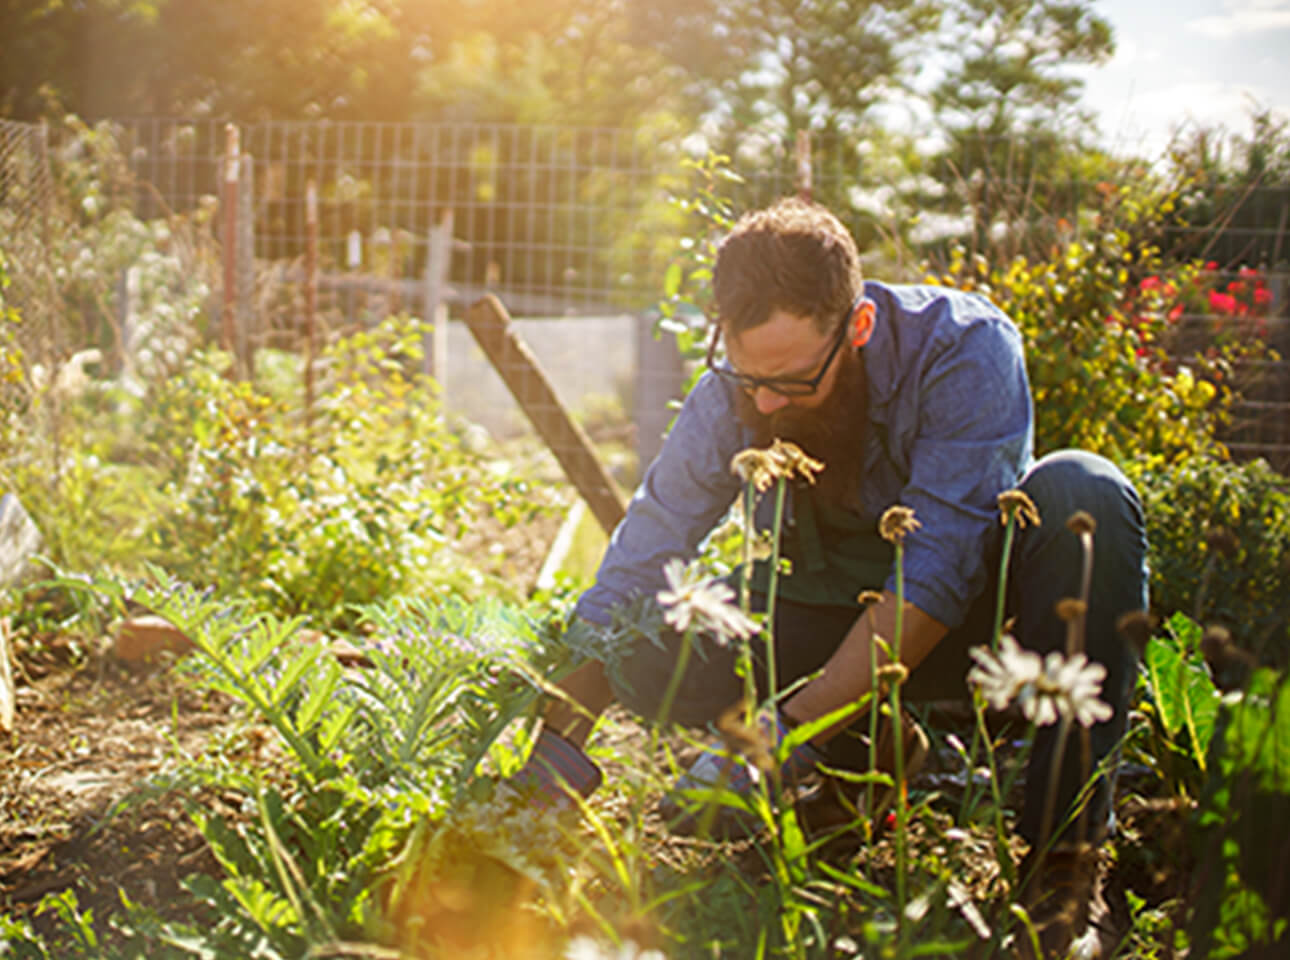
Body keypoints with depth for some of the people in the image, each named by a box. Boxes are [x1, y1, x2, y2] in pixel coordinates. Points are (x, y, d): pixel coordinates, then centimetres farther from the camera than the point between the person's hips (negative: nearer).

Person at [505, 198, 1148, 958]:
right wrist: (551, 769, -24)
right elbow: (625, 586, -15)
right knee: (646, 654, -24)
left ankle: (1067, 844, -25)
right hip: (835, 622, 2)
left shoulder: (965, 348, -27)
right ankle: (868, 757, 0)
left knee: (1081, 492, -34)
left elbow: (936, 576, -34)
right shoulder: (732, 396, -17)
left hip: (983, 607, -2)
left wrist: (786, 739, -40)